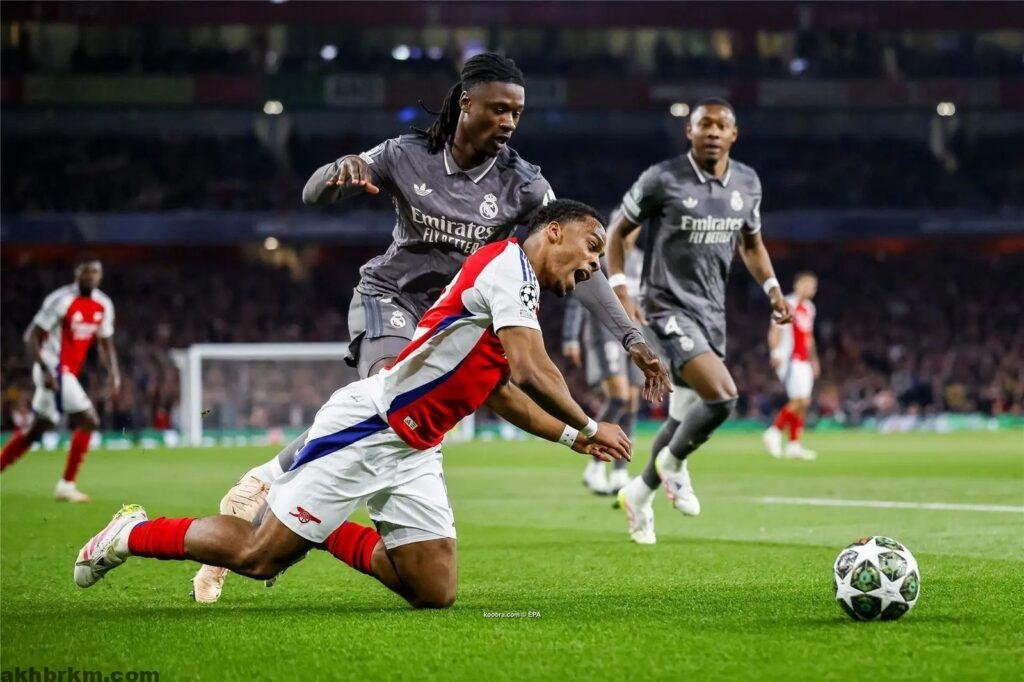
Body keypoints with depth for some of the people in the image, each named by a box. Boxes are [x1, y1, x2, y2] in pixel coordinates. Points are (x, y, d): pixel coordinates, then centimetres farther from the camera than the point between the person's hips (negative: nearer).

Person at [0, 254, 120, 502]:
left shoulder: (103, 305, 6)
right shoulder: (61, 300, -16)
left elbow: (105, 344, 16)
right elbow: (32, 336, -14)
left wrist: (114, 374, 2)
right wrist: (46, 370, -23)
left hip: (68, 372, 8)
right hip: (53, 370, -8)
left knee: (37, 429, 15)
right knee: (88, 421, -14)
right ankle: (66, 485, -8)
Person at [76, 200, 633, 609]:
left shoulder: (521, 290, 17)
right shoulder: (509, 263, -12)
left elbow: (501, 392, 28)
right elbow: (531, 372, -20)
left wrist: (571, 437, 22)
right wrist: (589, 427, -8)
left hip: (414, 452, 9)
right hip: (366, 427, -9)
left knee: (435, 594, 0)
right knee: (259, 557, -7)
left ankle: (327, 531, 20)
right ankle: (133, 535, 14)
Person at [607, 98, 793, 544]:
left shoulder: (747, 183, 6)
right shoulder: (662, 180, -11)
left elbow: (750, 243, 21)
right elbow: (617, 231, 0)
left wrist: (771, 287, 6)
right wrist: (620, 290, -11)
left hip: (712, 313, 7)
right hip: (669, 310, -7)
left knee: (685, 416, 12)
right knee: (721, 397, -23)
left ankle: (639, 494, 35)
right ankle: (673, 463, 5)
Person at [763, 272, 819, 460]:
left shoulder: (809, 307, 19)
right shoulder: (788, 305, -9)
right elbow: (774, 331, -13)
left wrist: (814, 360, 25)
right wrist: (775, 353, -25)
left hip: (804, 362, 9)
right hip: (790, 360, -9)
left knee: (803, 402, 5)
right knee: (799, 400, -16)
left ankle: (794, 445, 8)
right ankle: (774, 432, -5)